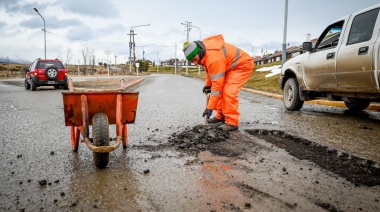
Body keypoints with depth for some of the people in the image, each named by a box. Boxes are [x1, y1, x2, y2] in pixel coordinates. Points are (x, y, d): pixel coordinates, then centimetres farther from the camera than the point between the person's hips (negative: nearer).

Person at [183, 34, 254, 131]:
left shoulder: (214, 57, -37)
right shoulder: (204, 52, -8)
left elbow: (217, 84, -35)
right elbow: (209, 70, 12)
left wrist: (210, 107, -31)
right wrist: (207, 84, 5)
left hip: (243, 64, -10)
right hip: (230, 66, 10)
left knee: (229, 91, -20)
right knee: (221, 90, 8)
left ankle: (232, 123, -13)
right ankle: (220, 116, 19)